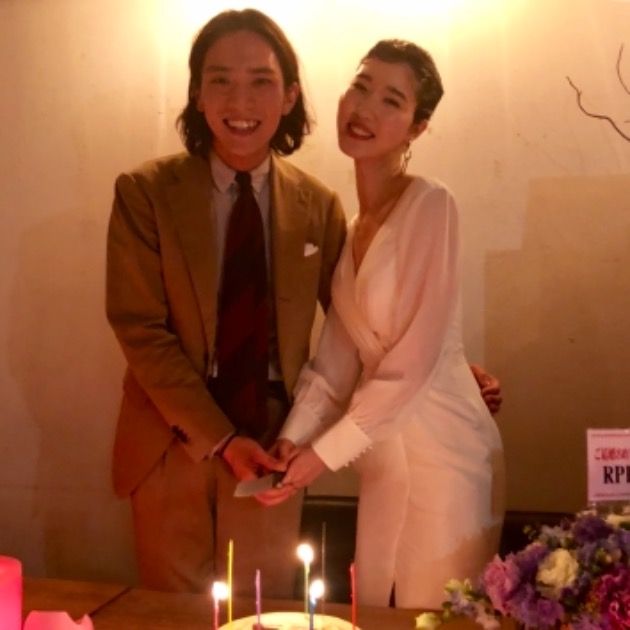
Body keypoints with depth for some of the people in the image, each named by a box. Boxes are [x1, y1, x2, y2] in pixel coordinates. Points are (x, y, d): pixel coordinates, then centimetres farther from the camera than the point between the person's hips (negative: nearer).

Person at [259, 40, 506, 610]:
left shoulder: (430, 205, -15)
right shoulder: (354, 224, 7)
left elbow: (416, 359, -18)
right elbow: (340, 351, 4)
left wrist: (325, 452, -14)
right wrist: (295, 435, -8)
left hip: (442, 451, -7)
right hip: (384, 455, 7)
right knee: (376, 610, 19)